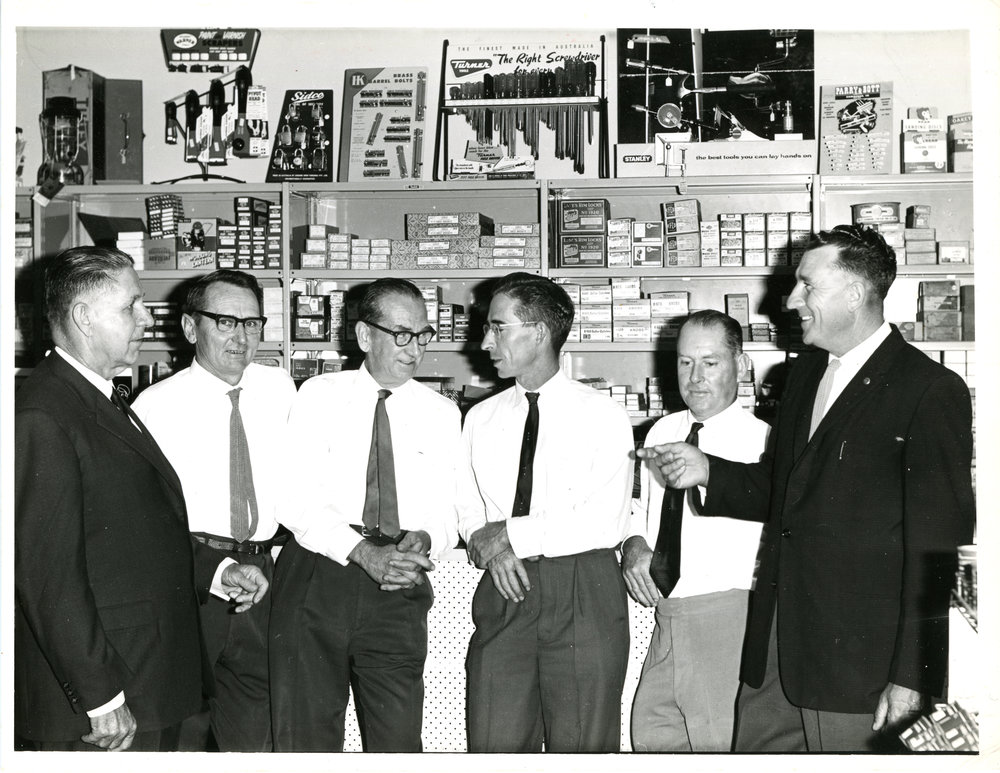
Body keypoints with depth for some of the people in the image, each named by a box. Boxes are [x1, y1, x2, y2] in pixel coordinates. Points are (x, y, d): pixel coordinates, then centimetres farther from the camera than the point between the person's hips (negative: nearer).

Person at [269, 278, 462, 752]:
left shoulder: (442, 415, 10)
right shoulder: (319, 396, 3)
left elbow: (448, 512, 9)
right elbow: (297, 499, -6)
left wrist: (424, 538, -15)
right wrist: (363, 552, -18)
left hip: (399, 593, 2)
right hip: (315, 581, -1)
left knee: (399, 737, 3)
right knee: (305, 735, 5)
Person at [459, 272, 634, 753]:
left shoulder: (603, 416, -2)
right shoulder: (481, 418, 14)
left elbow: (606, 523, -11)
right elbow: (468, 511, 15)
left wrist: (510, 534, -10)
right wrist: (486, 546, -8)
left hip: (584, 596, -4)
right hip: (503, 592, 4)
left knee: (581, 750, 2)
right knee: (494, 747, 3)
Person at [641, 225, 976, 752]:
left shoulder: (931, 392, -11)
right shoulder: (805, 375, 14)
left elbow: (936, 545, -14)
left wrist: (912, 678, -17)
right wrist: (708, 472, 3)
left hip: (857, 659, -7)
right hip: (775, 640, 7)